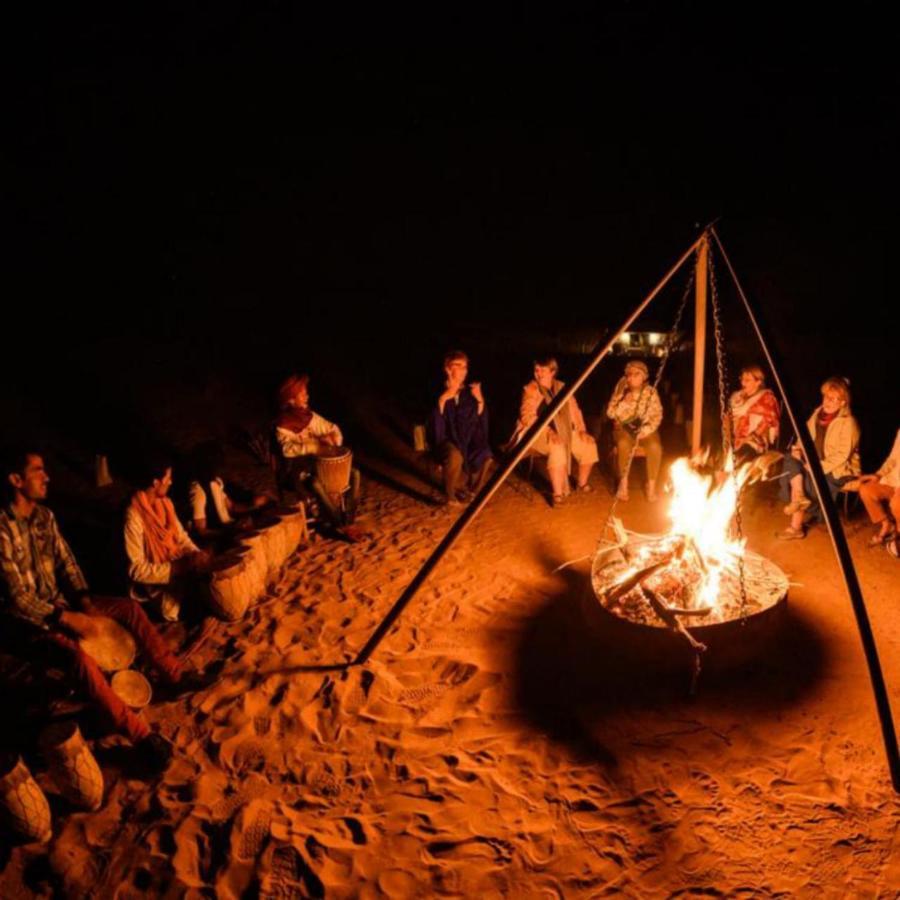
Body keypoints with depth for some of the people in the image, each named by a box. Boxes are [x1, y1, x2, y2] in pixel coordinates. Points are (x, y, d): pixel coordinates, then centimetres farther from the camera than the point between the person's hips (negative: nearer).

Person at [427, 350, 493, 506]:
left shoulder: (470, 391, 5)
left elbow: (481, 422, 4)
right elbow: (435, 422, -15)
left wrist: (480, 400, -11)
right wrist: (443, 399, -25)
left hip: (468, 438, 4)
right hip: (445, 439, -4)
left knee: (485, 457, -22)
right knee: (455, 456, -36)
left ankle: (464, 486, 6)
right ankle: (449, 495, -12)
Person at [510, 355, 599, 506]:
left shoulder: (561, 388, 9)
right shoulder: (531, 389, -7)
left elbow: (574, 410, 11)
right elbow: (527, 416, -18)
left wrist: (581, 429, -5)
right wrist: (548, 431, -29)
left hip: (564, 431, 6)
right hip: (537, 432, -6)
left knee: (588, 444, -7)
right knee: (557, 447, -35)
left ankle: (582, 483, 16)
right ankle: (558, 494, -32)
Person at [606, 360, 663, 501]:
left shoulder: (651, 392, -4)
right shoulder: (621, 390, -3)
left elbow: (657, 416, -6)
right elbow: (611, 413, -8)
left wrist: (644, 431, -22)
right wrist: (625, 402, -24)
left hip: (645, 428, 0)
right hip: (624, 427, 0)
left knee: (655, 446, -30)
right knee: (623, 443, -34)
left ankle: (651, 485, -15)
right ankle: (623, 482, -18)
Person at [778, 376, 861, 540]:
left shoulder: (848, 422, -16)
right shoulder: (817, 413, 7)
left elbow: (842, 455, -21)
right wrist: (797, 451, -6)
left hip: (840, 469, -7)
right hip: (815, 462, 7)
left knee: (806, 481, -26)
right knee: (790, 460, -19)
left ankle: (796, 526, -11)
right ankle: (799, 498, -32)